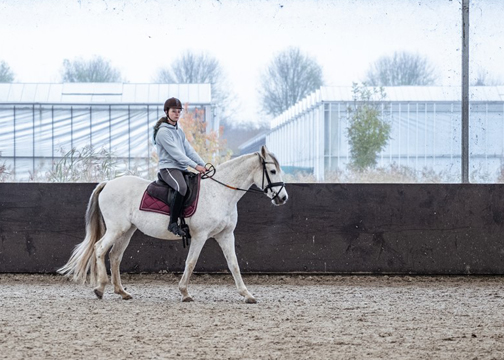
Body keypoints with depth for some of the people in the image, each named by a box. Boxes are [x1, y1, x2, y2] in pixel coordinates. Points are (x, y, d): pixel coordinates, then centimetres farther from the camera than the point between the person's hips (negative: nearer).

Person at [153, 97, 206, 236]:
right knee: (182, 187, -38)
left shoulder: (179, 131, 20)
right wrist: (195, 166, -19)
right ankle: (173, 223, -34)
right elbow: (175, 153, -15)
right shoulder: (163, 132, -8)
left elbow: (189, 150, 14)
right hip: (168, 168, -10)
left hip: (182, 168, 10)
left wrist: (203, 165, 1)